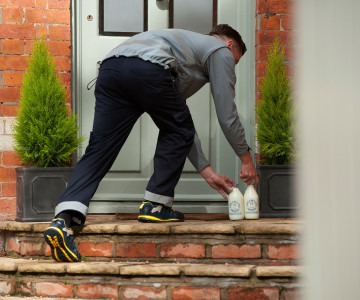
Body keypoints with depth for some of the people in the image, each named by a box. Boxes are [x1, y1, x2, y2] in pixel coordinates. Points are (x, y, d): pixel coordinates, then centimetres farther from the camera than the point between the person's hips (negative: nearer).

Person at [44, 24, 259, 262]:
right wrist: (246, 158, 34)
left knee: (99, 151, 0)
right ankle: (155, 205, 16)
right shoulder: (220, 50, 25)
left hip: (110, 67, 7)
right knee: (176, 133, 19)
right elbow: (227, 114, 21)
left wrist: (207, 171, 46)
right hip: (148, 70, -7)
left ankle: (65, 218, -17)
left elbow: (181, 123, 46)